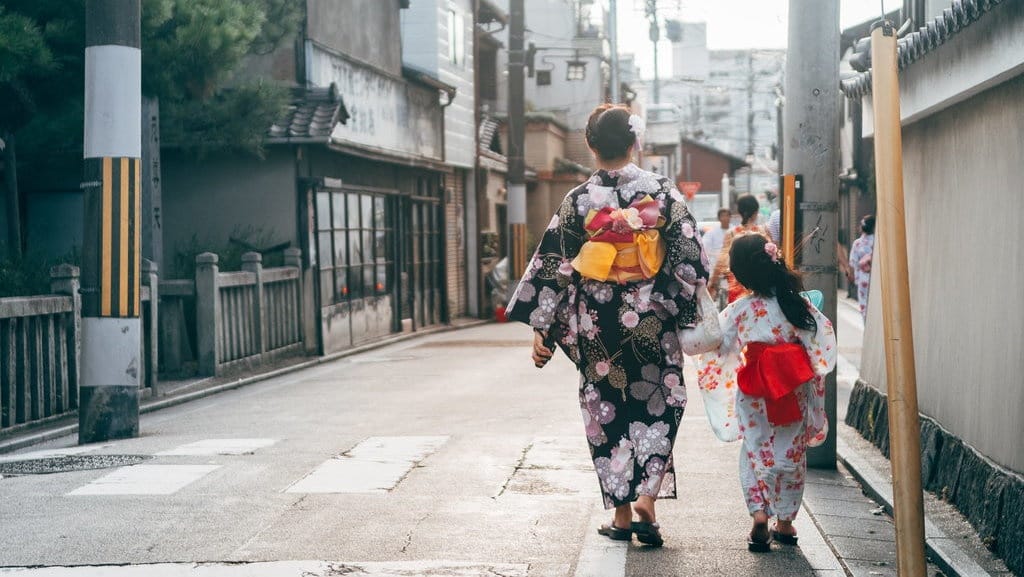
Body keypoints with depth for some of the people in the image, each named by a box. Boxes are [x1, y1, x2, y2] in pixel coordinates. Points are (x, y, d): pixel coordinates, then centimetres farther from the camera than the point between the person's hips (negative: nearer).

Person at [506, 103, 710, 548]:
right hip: (652, 318, 0)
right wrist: (690, 317, 3)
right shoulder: (662, 191, -4)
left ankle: (622, 516, 14)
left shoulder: (578, 200, -5)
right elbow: (690, 258, -5)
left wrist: (541, 327, 0)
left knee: (607, 410, 10)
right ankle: (647, 501, -2)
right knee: (657, 407, 12)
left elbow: (553, 267, -5)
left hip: (597, 322, 0)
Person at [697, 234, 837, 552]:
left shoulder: (740, 309, -11)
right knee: (791, 454, 14)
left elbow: (715, 343, -3)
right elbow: (823, 340, -2)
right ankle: (785, 522, 21)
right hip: (794, 392, 1)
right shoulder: (797, 304, -7)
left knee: (755, 453, 12)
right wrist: (812, 372, 12)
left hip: (754, 396, -1)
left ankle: (759, 512, -7)